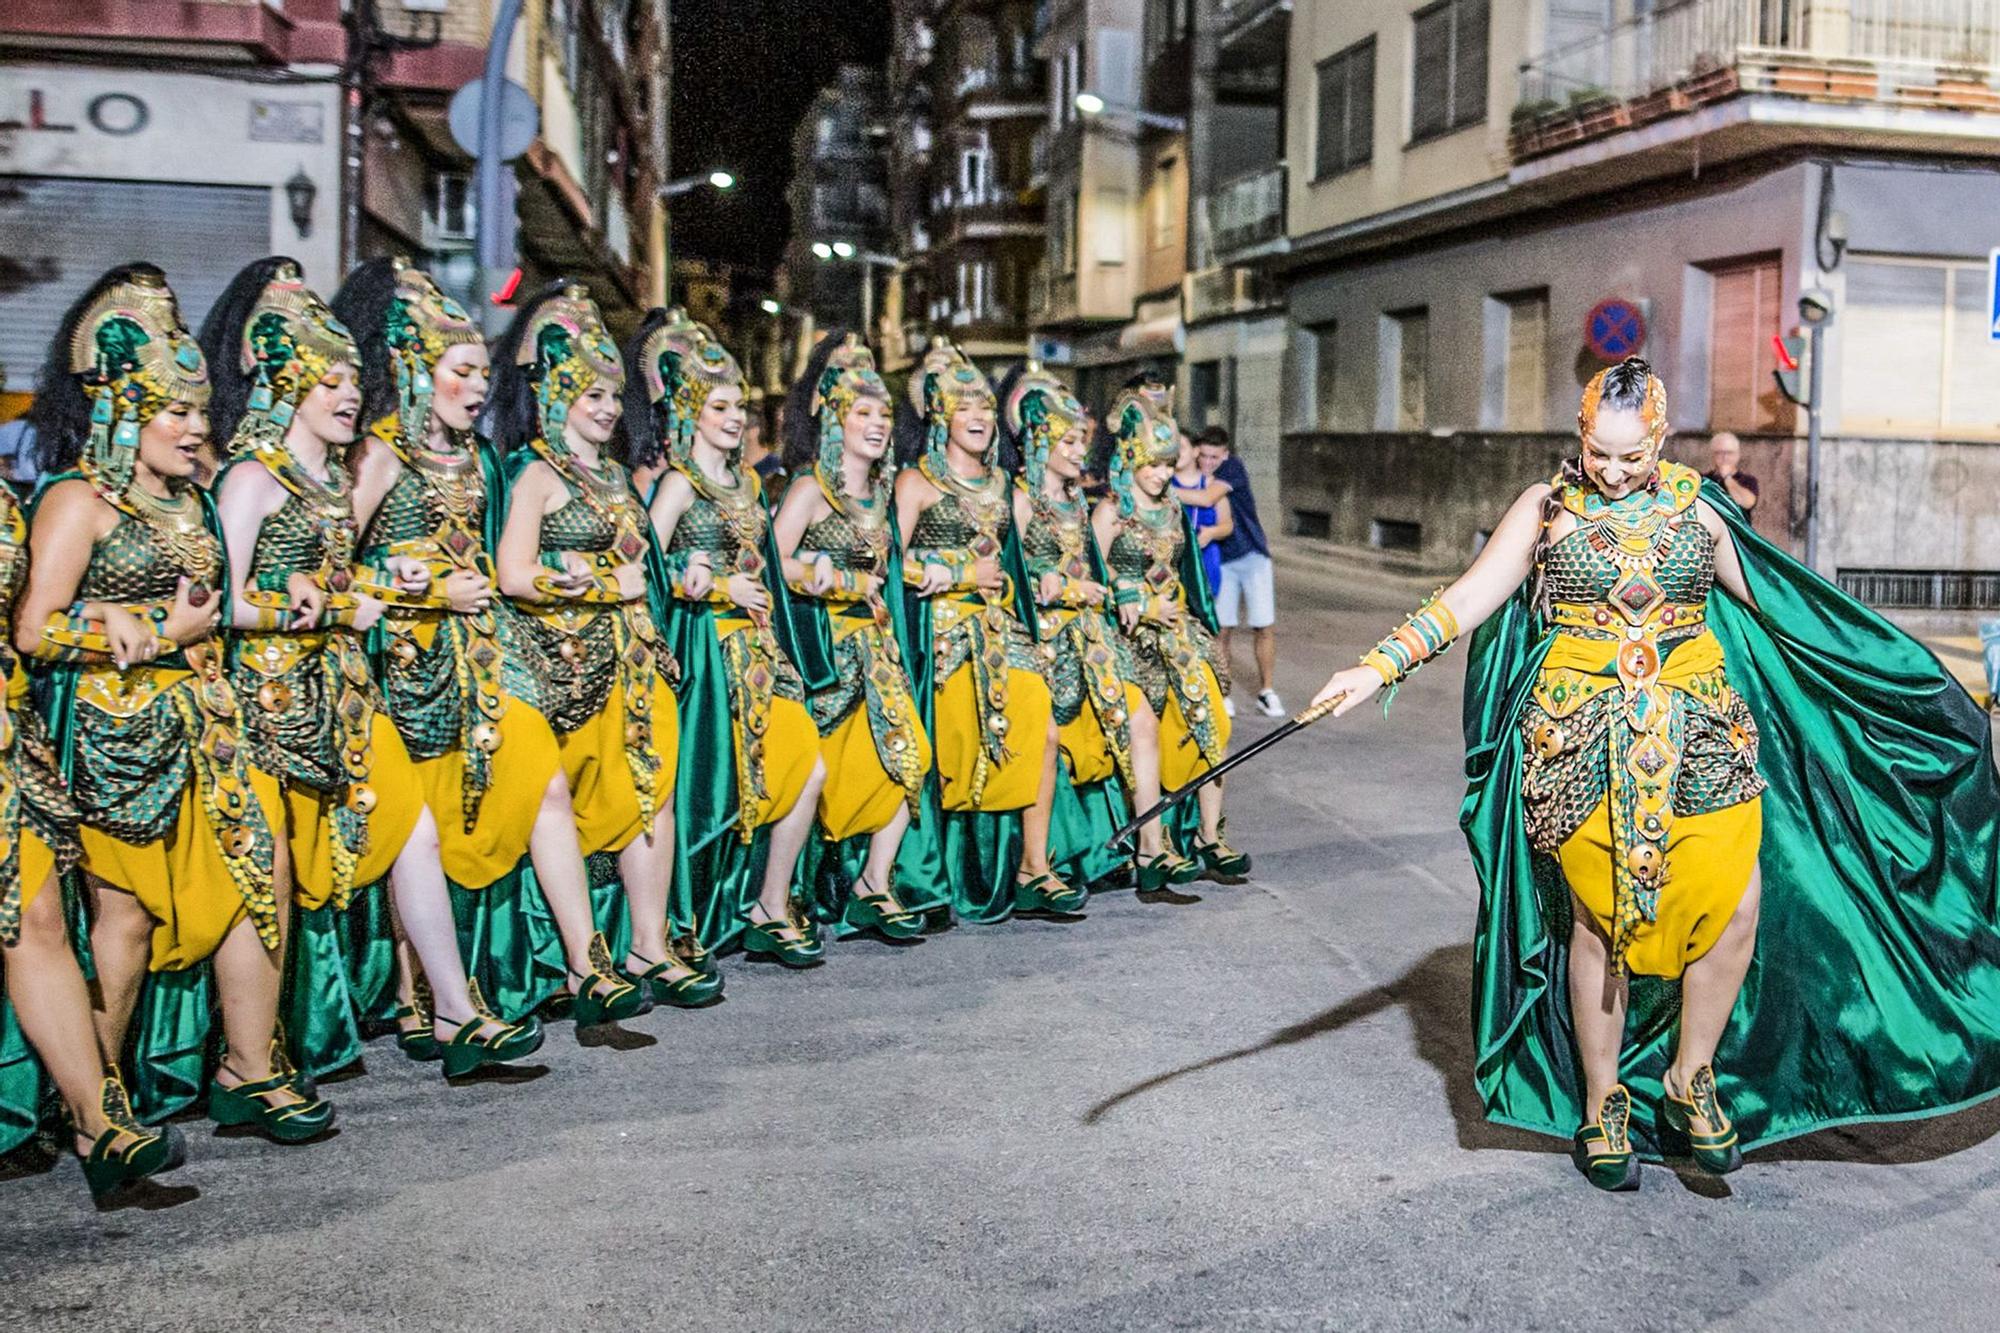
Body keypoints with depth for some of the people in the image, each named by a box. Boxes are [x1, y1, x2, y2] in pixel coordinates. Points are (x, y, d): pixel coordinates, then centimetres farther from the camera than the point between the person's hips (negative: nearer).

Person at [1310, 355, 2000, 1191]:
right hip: (1583, 738, -2)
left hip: (1699, 734, 2)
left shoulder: (1695, 509, 8)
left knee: (1738, 901, -8)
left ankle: (1690, 1077, 14)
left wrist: (1891, 674, 20)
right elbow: (1467, 600, -2)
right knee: (1598, 915, 1)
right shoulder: (1546, 509, 2)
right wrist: (1380, 666, -14)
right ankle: (1601, 1106, 18)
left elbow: (1770, 598, 16)